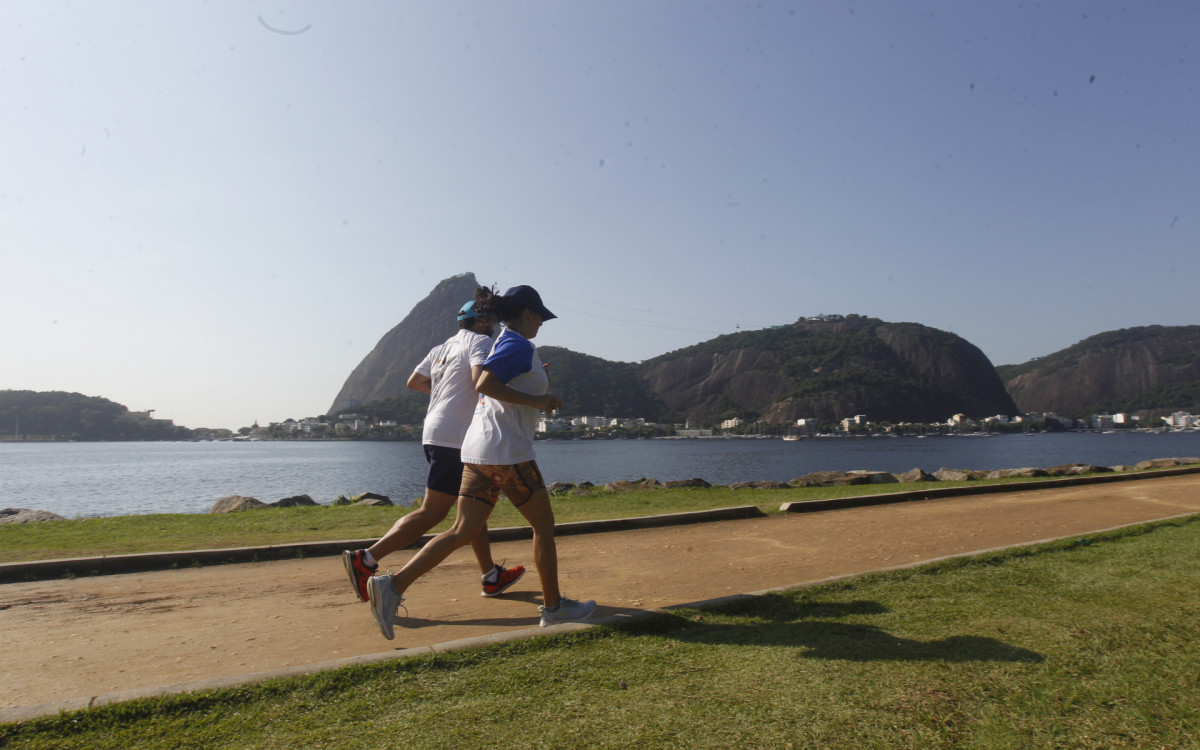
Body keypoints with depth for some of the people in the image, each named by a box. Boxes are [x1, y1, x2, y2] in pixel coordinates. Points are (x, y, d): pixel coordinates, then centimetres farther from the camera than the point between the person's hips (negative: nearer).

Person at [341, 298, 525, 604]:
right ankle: (366, 559, -8)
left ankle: (491, 576, 24)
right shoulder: (480, 341, -5)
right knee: (432, 513, -7)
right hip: (455, 438, -10)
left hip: (437, 433, 10)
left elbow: (414, 381, 22)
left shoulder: (441, 348, 18)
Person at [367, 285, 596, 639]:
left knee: (462, 531, 6)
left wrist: (534, 380, 23)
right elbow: (484, 384, -22)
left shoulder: (502, 344, 20)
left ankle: (393, 585, -4)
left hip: (477, 450, 9)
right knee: (544, 526, 7)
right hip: (507, 452, -9)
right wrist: (537, 400, -18)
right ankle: (553, 606, 18)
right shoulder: (520, 346, -9)